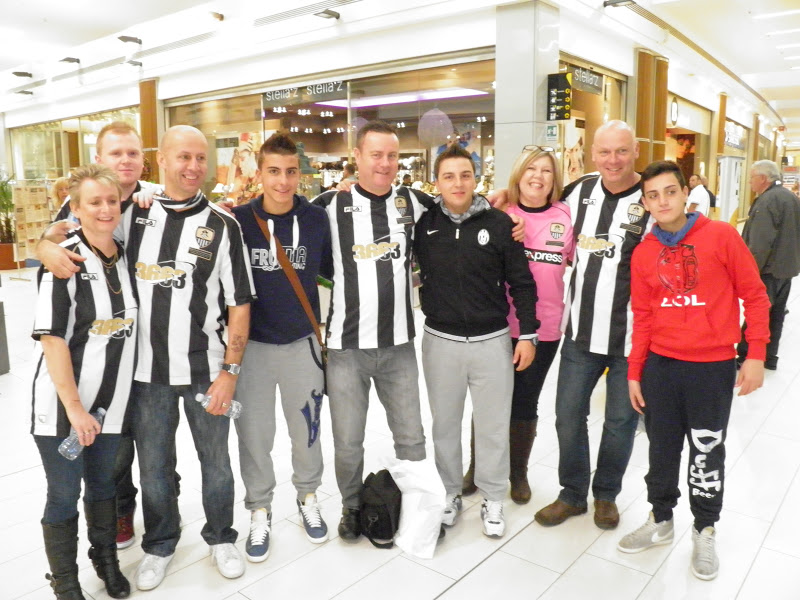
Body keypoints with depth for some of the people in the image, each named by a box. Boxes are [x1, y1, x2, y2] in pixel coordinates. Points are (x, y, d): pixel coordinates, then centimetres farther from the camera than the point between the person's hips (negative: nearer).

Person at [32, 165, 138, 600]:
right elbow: (51, 337, -16)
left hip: (111, 400, 5)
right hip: (62, 404, -5)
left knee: (102, 484, 19)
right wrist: (74, 406, -18)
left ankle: (107, 560, 40)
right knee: (64, 494, 8)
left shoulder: (125, 255, 3)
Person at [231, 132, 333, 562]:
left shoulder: (318, 220, -5)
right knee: (254, 434, 9)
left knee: (307, 429, 14)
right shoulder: (238, 220, -8)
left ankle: (308, 497, 38)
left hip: (302, 344, 1)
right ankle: (259, 510, 31)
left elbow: (335, 270, 6)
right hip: (252, 345, 0)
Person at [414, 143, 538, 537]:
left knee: (493, 426, 9)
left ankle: (493, 498, 28)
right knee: (445, 424, 14)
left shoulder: (499, 224, -4)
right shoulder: (424, 224, -2)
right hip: (441, 341, 1)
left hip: (492, 341, -1)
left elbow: (522, 282, 0)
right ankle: (450, 493, 33)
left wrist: (527, 334, -2)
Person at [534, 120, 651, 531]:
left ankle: (606, 494, 35)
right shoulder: (581, 191, 4)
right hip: (581, 330, 4)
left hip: (631, 337, -3)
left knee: (620, 421, 12)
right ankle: (572, 494, 31)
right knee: (568, 415, 10)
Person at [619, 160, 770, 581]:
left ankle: (705, 531, 31)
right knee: (661, 448, 15)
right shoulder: (643, 253, 1)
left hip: (713, 367, -2)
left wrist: (756, 355, -6)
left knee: (707, 453, 10)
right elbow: (642, 317, 6)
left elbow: (754, 295, -3)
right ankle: (661, 520, 34)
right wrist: (634, 372, 6)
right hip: (660, 366, 3)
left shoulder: (721, 236, -8)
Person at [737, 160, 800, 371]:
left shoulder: (767, 201, -19)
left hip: (768, 270, -9)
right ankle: (769, 358, 23)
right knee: (776, 314, 15)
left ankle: (745, 357, 4)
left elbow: (760, 244, -26)